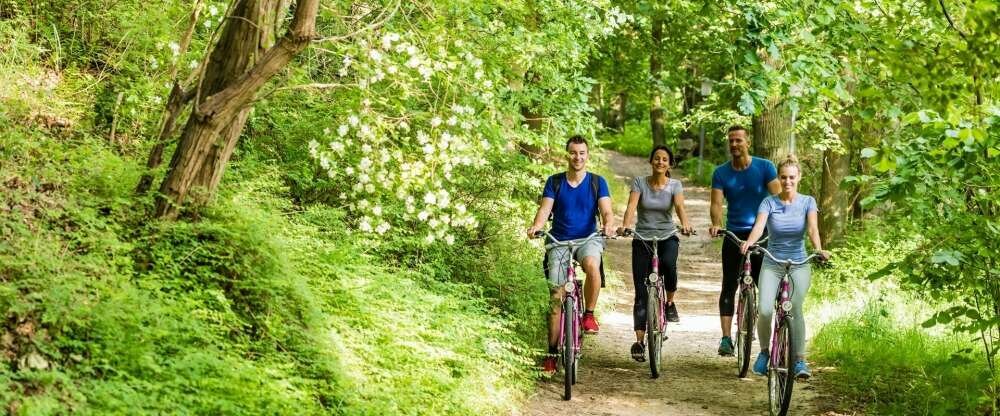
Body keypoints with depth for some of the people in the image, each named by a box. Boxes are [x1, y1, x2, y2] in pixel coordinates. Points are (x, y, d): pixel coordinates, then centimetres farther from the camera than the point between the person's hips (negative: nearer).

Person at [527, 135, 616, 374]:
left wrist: (609, 224, -30)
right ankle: (552, 353, 5)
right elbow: (545, 209, -5)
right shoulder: (554, 182, 5)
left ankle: (589, 314, -16)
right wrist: (536, 226, -27)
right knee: (556, 298, -4)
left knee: (592, 265, -37)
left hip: (588, 239, -1)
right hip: (559, 241, 1)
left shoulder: (597, 182, 3)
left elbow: (606, 211, -7)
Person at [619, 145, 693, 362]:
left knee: (668, 263, -34)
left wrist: (685, 223, -40)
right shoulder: (639, 182, -3)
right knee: (641, 293, -5)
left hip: (667, 236, 0)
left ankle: (670, 303, -6)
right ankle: (639, 340, -2)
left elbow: (680, 206, -18)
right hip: (642, 238, 0)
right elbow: (631, 207, -17)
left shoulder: (674, 185, -1)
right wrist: (625, 225, -38)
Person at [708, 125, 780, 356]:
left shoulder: (765, 167, -2)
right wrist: (716, 224, -29)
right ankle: (726, 338, -4)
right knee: (729, 286, -3)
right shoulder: (721, 172, 2)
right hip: (734, 233, 1)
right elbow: (716, 203, -8)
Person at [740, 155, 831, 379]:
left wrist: (819, 250, -36)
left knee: (795, 308, -23)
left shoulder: (807, 202, 0)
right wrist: (749, 242, -41)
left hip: (799, 264, 0)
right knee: (764, 310, -19)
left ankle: (800, 360, -14)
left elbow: (813, 228, -16)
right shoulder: (769, 202, -2)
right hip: (772, 263, 0)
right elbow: (759, 226, -19)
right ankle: (764, 352, 8)